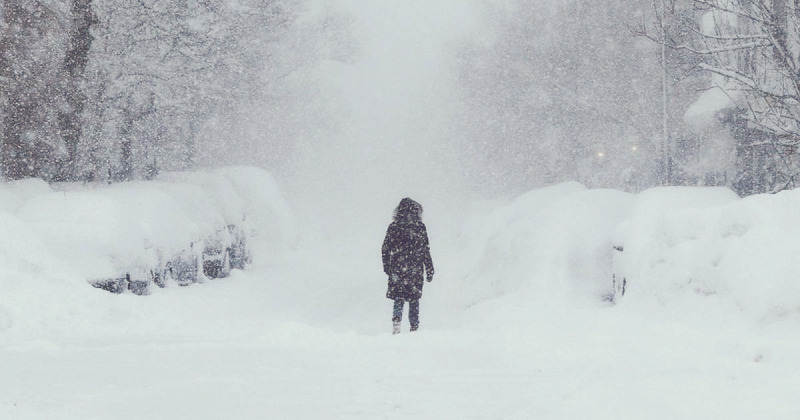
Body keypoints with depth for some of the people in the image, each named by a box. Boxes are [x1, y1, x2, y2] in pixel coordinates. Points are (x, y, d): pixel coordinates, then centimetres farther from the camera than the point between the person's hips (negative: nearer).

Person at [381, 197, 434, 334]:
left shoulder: (393, 227, 1)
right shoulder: (419, 227, -4)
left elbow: (385, 249, 5)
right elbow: (425, 250, -3)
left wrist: (387, 267, 17)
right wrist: (429, 271, 3)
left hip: (397, 270, 1)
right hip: (415, 270, -1)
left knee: (399, 298, 10)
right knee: (414, 299, 8)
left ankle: (396, 320, -10)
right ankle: (414, 327, 9)